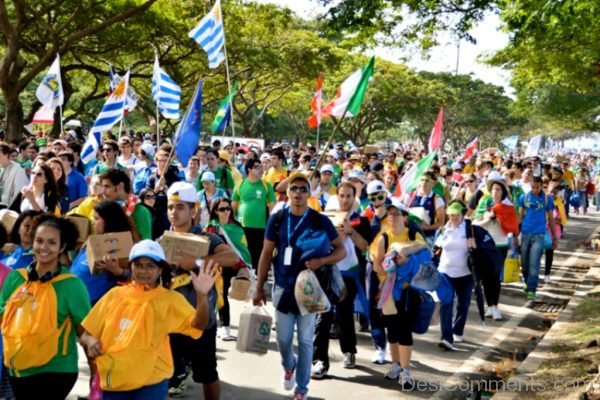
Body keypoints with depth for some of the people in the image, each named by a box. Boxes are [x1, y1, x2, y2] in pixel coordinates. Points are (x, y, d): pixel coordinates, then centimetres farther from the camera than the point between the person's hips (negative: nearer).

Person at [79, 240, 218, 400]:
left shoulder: (169, 298, -4)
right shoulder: (115, 294, 6)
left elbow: (197, 324, -20)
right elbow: (86, 333, 12)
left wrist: (202, 295, -37)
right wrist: (90, 341, -11)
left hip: (150, 384, -3)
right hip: (113, 382, 4)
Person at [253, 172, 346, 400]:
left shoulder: (320, 221, -6)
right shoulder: (277, 219, -1)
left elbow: (341, 251, -3)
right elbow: (266, 254, 4)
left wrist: (320, 261, -21)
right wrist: (259, 287, 3)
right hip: (282, 288, 2)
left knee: (305, 340, 5)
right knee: (283, 338, 11)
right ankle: (288, 366, 43)